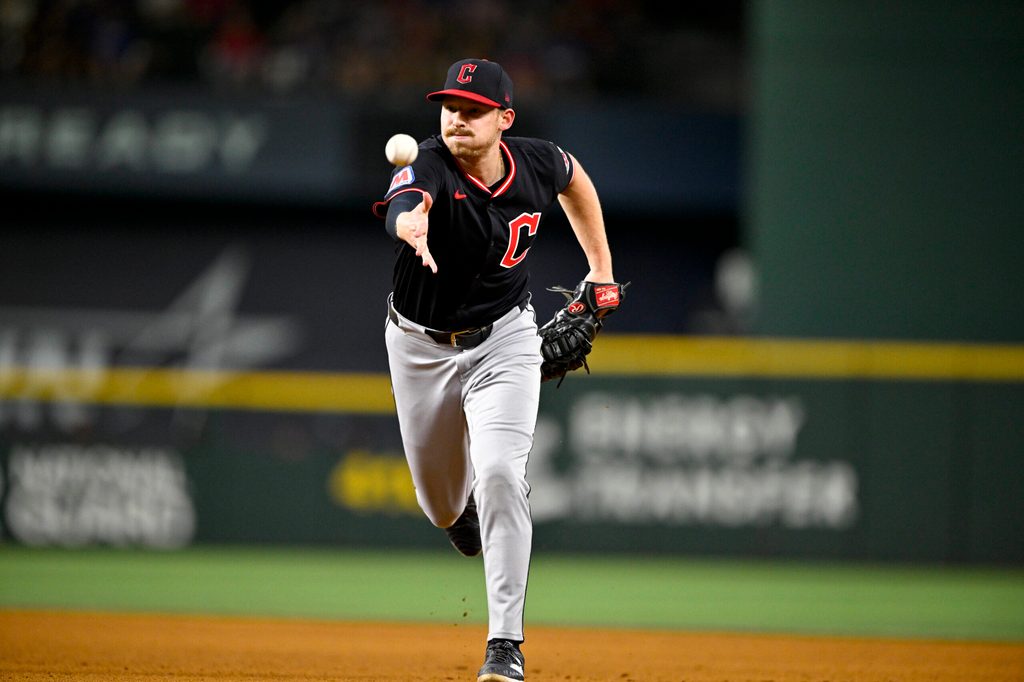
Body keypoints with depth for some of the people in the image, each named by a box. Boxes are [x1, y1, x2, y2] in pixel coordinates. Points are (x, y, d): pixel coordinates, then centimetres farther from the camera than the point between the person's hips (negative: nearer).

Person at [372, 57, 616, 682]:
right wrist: (412, 224, -75)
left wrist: (601, 270, 12)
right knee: (442, 501, 15)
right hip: (421, 344, 0)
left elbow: (575, 179, 12)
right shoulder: (430, 166, -25)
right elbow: (405, 206, -51)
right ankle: (463, 512, 56)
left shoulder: (538, 165, -14)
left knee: (501, 475, -21)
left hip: (503, 340, 0)